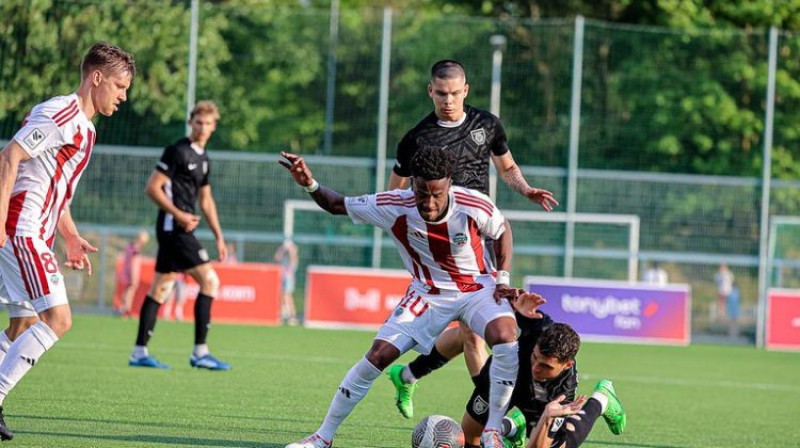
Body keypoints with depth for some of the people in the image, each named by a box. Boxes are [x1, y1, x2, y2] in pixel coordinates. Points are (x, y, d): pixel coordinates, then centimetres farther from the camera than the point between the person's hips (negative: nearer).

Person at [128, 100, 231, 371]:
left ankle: (139, 353, 11)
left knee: (160, 288, 9)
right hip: (173, 227, -9)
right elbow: (152, 188, -14)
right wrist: (179, 215, -19)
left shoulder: (203, 158, 17)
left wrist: (219, 237, 21)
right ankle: (200, 353, -10)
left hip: (183, 228, 9)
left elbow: (206, 200, 25)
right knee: (209, 280, -12)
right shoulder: (177, 151, -10)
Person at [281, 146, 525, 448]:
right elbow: (338, 205, -8)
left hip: (477, 288, -1)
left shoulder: (475, 207, -24)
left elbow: (501, 231, 0)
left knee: (505, 337, -31)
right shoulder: (394, 207, -22)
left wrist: (504, 280, -8)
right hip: (427, 294, 1)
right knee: (378, 355, -11)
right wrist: (309, 185, -27)